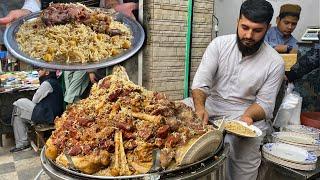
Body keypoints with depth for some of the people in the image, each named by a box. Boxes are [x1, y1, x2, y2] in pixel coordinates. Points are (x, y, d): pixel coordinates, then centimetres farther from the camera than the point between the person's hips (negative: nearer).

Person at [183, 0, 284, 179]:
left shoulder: (275, 62, -5)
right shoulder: (219, 43, -3)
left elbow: (264, 103, -4)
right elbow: (201, 81, -11)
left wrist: (247, 116, -26)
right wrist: (200, 108, -29)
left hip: (244, 113, -1)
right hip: (209, 103, 2)